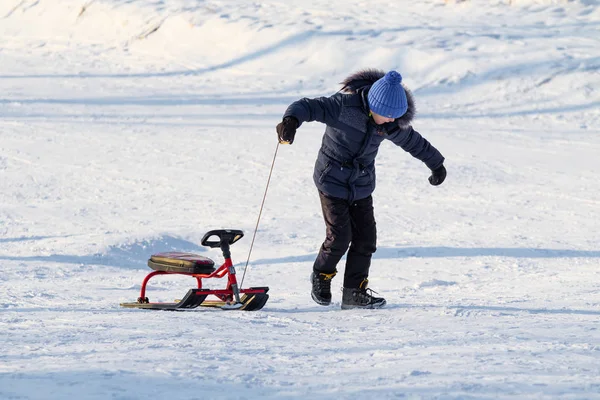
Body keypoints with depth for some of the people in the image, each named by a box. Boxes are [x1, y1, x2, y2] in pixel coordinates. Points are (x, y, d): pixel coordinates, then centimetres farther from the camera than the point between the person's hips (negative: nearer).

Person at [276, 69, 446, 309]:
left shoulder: (391, 124, -5)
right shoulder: (345, 106, -23)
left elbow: (414, 141, 13)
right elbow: (309, 107, -32)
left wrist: (436, 164, 28)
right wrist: (292, 120, -55)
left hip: (362, 186, 5)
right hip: (333, 180, -5)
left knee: (366, 239, 0)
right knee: (339, 237, -10)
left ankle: (354, 293, 10)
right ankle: (321, 276, 19)